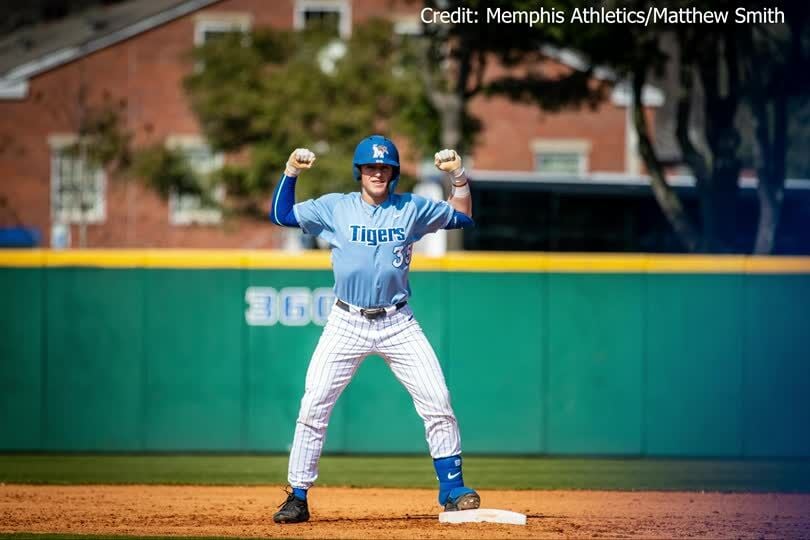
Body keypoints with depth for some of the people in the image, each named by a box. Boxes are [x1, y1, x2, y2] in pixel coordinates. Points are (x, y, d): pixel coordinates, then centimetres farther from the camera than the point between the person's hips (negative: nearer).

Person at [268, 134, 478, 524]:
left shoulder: (412, 209, 5)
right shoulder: (334, 208, 3)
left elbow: (462, 216, 10)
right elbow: (281, 215, 1)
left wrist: (458, 175, -4)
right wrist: (291, 172, -11)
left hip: (397, 324, 1)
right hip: (346, 324, -1)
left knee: (437, 401, -6)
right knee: (313, 406, -7)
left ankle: (452, 490, 6)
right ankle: (298, 498, 0)